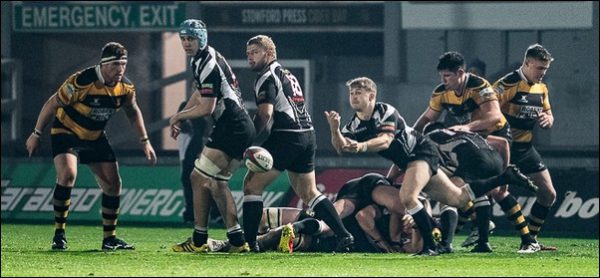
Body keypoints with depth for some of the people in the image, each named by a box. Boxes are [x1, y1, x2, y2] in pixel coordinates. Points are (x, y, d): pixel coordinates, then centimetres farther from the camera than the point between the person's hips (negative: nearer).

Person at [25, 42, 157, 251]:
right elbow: (53, 104, -17)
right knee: (67, 174, -28)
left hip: (95, 137, 6)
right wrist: (36, 134, -12)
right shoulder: (81, 82, -28)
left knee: (113, 184, 0)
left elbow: (133, 112, 12)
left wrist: (144, 141, 9)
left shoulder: (125, 87, -9)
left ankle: (110, 238, 14)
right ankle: (59, 233, -16)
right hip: (66, 132, -6)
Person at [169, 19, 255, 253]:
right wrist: (180, 118, 25)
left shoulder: (208, 65, -16)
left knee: (199, 178, -7)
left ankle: (199, 241, -4)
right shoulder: (199, 60, 16)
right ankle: (237, 241, 8)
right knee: (216, 183, 11)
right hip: (240, 128, 10)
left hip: (232, 127, -10)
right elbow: (200, 93, 32)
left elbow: (206, 108, -17)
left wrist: (178, 116, -2)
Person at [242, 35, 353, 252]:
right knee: (309, 192, 17)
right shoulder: (287, 75, 23)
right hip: (307, 134, 9)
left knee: (252, 184, -4)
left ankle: (248, 241, -9)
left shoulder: (268, 78, -6)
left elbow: (265, 114, -18)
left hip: (286, 137, -9)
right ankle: (344, 236, 8)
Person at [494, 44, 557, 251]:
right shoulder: (508, 84, -15)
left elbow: (549, 118, 19)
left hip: (525, 148, 8)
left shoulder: (541, 88, 10)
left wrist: (547, 119, -5)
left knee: (548, 194, 7)